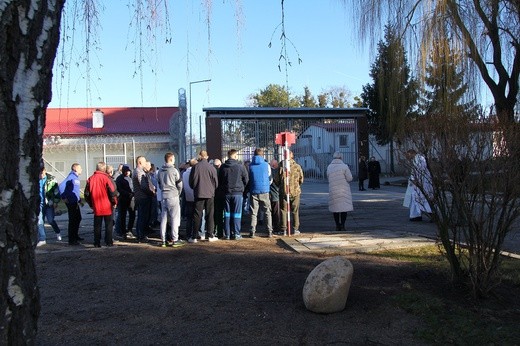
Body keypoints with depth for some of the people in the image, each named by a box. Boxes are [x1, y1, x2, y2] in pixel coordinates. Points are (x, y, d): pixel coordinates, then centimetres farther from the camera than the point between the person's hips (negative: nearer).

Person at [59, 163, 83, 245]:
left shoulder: (76, 177, 16)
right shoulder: (71, 177, -14)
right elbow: (61, 186, -25)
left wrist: (79, 200, 23)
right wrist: (64, 197, -20)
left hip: (75, 202, 10)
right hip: (71, 202, -10)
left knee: (78, 218, 20)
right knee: (72, 220, -5)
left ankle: (75, 236, 34)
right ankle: (71, 240, 1)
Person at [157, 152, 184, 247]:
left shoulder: (160, 171, 8)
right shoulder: (174, 170, -8)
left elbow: (159, 184, 14)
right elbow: (179, 184, -3)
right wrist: (178, 193, 13)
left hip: (163, 196, 6)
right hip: (173, 196, -5)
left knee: (163, 219, 9)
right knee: (175, 218, 0)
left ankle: (163, 240, 12)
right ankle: (175, 239, 0)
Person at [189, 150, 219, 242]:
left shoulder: (195, 167, -5)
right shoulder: (211, 168, -6)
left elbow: (191, 182, 2)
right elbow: (216, 182, 1)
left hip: (198, 194, 0)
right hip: (209, 194, 0)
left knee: (197, 215, 4)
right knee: (209, 215, 7)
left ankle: (194, 237, 4)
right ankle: (210, 235, 10)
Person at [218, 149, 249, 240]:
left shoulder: (223, 167, 3)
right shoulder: (240, 166, -7)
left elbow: (219, 181, 10)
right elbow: (246, 180, 1)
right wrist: (242, 189, 16)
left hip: (226, 193, 3)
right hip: (238, 193, -3)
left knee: (227, 214, 7)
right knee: (237, 214, 2)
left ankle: (227, 234, 9)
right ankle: (236, 234, 3)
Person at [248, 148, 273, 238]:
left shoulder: (250, 166, 2)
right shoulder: (266, 165, 0)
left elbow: (248, 179, 10)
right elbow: (270, 179, 9)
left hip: (254, 192, 1)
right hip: (264, 191, -1)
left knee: (253, 213, 6)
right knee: (267, 212, 7)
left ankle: (252, 232, 1)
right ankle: (269, 232, 4)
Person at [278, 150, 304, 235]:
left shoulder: (282, 166, -8)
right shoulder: (297, 166, -6)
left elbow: (278, 180, -4)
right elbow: (301, 180, 0)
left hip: (284, 192, -1)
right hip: (295, 191, 1)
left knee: (284, 210, 7)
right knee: (295, 211, 11)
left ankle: (284, 229, 7)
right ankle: (296, 229, 14)